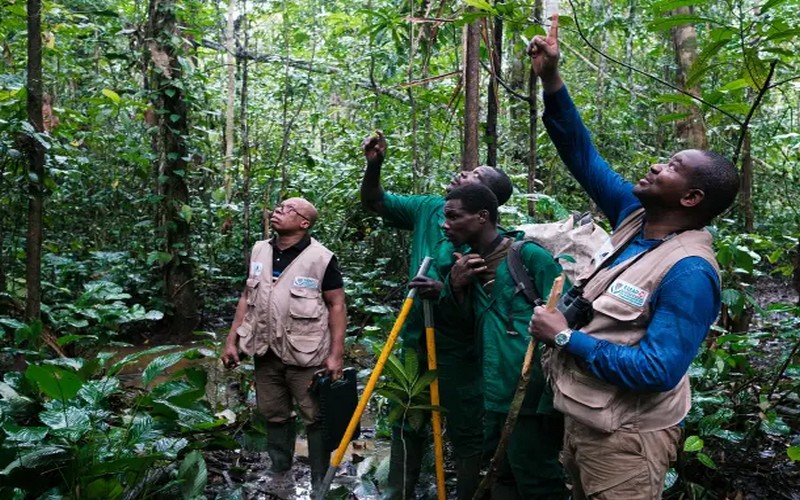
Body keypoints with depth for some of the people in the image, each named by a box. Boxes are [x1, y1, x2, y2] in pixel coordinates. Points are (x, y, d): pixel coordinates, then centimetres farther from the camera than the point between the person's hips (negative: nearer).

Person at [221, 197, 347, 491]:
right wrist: (232, 340, 8)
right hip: (265, 353, 5)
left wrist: (336, 354, -13)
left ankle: (320, 482, 19)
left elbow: (337, 305, -9)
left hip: (306, 357, -5)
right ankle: (278, 473, 36)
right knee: (274, 414, 18)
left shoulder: (321, 258, -11)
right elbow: (247, 297, 12)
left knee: (315, 418, 4)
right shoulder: (259, 251, 6)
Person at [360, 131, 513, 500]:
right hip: (415, 341, 7)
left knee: (466, 432, 7)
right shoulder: (428, 208, 1)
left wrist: (445, 292, -34)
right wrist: (374, 165, -8)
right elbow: (374, 203, 7)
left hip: (457, 351, -7)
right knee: (407, 425, 20)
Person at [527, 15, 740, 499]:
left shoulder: (688, 272, -24)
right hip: (584, 419, 8)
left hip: (624, 437, -8)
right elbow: (584, 156, 1)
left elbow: (656, 371, -29)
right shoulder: (637, 219, -1)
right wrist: (551, 80, -6)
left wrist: (566, 336, -24)